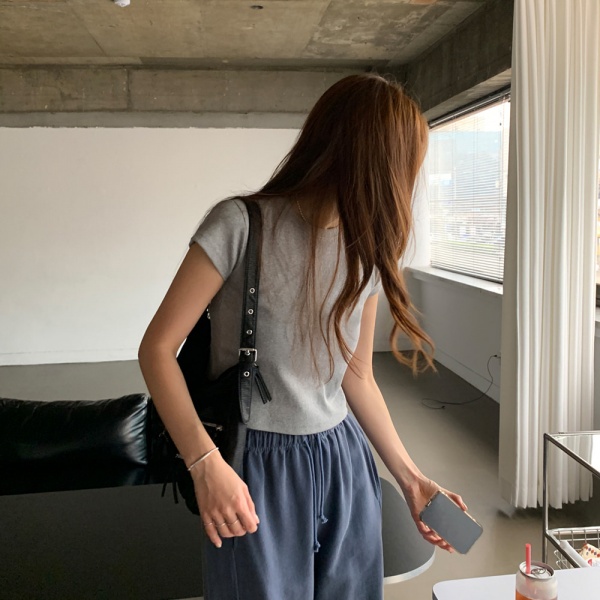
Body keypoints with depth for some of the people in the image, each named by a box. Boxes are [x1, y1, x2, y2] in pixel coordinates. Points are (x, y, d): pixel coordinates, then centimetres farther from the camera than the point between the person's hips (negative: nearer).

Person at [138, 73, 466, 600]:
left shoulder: (367, 250, 3)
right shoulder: (242, 224, -15)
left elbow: (357, 378, 9)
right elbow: (158, 347, -13)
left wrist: (410, 477, 9)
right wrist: (206, 464, -22)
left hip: (343, 460, 6)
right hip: (257, 470, -5)